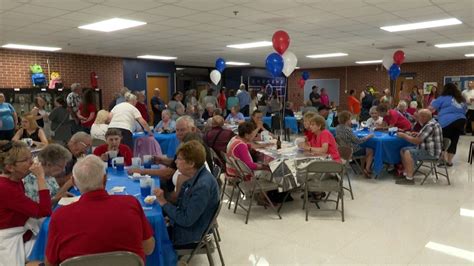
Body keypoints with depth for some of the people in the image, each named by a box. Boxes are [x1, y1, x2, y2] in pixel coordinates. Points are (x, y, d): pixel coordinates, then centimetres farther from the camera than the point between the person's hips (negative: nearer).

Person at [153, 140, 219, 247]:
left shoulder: (203, 186, -30)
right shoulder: (193, 176, -3)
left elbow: (186, 220, -24)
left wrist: (164, 202, -19)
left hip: (190, 232, -8)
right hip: (182, 219, 8)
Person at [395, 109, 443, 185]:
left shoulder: (430, 126, -21)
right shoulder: (429, 123, 12)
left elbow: (417, 141, -22)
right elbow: (421, 137, 19)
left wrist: (403, 135, -12)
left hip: (431, 152, -11)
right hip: (427, 149, 11)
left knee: (408, 153, -25)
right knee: (403, 150, 7)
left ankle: (409, 178, -22)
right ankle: (406, 173, 7)